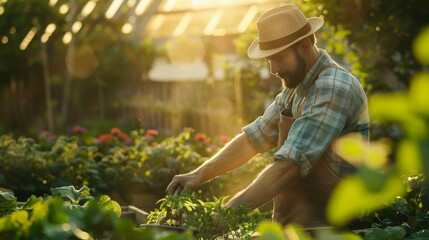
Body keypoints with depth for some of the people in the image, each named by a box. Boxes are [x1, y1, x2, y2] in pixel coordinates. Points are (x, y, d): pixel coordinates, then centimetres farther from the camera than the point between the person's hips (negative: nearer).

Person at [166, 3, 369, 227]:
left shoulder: (332, 89, -16)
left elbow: (288, 166, -22)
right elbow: (253, 137, 15)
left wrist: (228, 213, -23)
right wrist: (200, 174, 2)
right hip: (292, 225, 8)